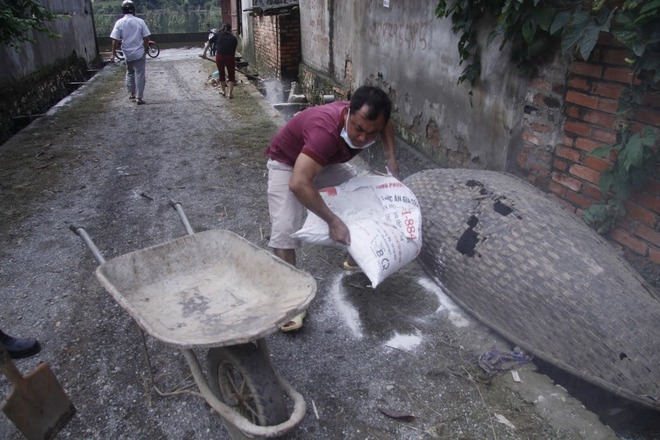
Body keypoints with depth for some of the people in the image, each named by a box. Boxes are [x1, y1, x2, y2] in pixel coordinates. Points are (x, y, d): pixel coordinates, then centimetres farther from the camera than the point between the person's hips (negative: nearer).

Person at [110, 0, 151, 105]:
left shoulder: (119, 22, -4)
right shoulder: (140, 21, -6)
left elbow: (115, 40, -7)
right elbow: (146, 37, -5)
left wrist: (114, 53, 2)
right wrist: (146, 49, 10)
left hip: (127, 53, 2)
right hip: (139, 52, -2)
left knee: (130, 73, 22)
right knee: (140, 75, 1)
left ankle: (131, 93, 24)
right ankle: (139, 97, -2)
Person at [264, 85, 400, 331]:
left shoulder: (368, 121, -22)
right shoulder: (326, 130, -44)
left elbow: (387, 126, 6)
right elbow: (298, 183, -51)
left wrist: (390, 158, -7)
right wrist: (333, 221, -47)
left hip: (326, 163, 7)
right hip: (287, 164, -6)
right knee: (285, 230, -21)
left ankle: (355, 260, 27)